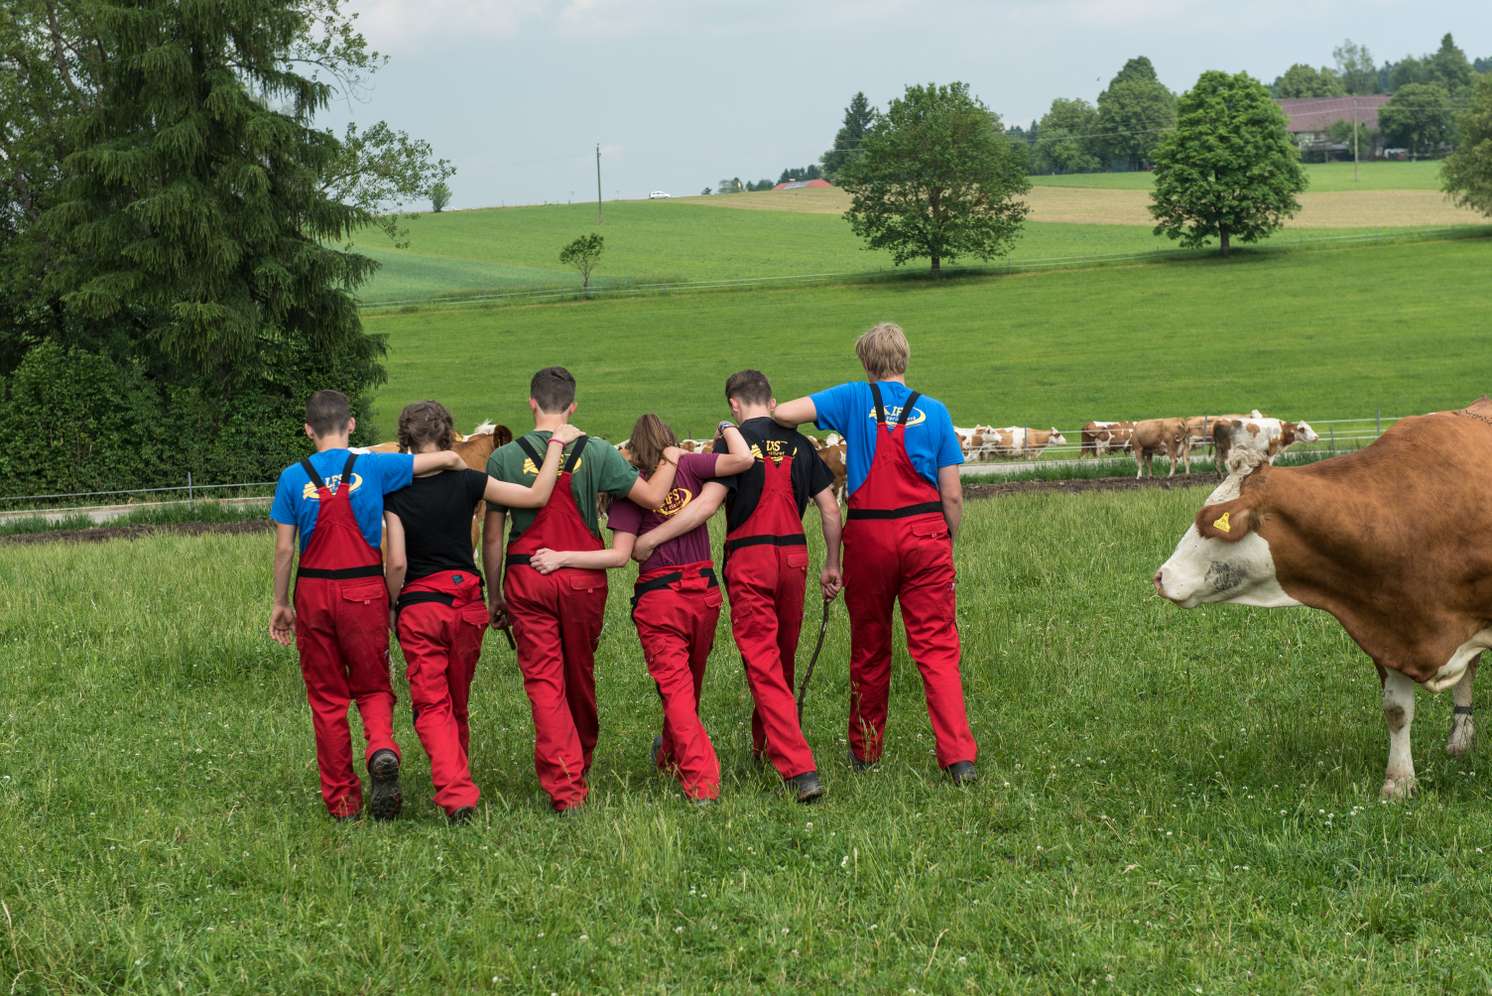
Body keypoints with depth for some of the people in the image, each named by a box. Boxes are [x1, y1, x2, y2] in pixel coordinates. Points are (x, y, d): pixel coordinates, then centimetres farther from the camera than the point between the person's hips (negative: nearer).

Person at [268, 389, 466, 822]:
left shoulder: (294, 477, -2)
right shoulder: (374, 467, -3)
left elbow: (284, 549, 0)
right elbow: (449, 458, -2)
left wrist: (280, 603, 10)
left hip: (313, 592, 0)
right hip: (365, 591, 0)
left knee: (327, 697, 11)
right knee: (373, 687, 14)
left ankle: (342, 800, 13)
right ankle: (382, 748, -19)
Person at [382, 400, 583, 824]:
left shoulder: (396, 494, -7)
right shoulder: (466, 483, -6)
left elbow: (396, 563, -11)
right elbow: (537, 496, -9)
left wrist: (392, 605, 5)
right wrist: (557, 443, 0)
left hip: (418, 606, -2)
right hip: (465, 601, 2)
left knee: (431, 707, 0)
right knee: (457, 703, 19)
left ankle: (456, 795, -16)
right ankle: (458, 784, 31)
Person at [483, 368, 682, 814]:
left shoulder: (505, 458, -4)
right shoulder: (596, 452, -4)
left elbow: (491, 535, -2)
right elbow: (652, 496, -8)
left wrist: (494, 595, 8)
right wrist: (669, 460, 12)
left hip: (526, 577, -1)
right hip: (584, 577, 2)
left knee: (543, 681, 0)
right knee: (581, 675, 20)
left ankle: (564, 788, -8)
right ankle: (582, 760, 41)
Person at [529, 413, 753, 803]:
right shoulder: (689, 467, -3)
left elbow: (620, 555, -14)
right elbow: (744, 458, -15)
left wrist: (561, 558, -15)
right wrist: (727, 427, 4)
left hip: (657, 597, -3)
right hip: (704, 591, 3)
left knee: (675, 686, 0)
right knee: (692, 681, 21)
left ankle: (701, 781, -9)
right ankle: (671, 753, 43)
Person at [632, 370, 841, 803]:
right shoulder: (799, 443, 8)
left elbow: (707, 504, -18)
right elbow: (830, 510, 9)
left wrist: (650, 539, -15)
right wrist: (832, 566, 19)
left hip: (749, 560, -5)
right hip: (794, 556, 5)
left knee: (764, 668, -4)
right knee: (783, 661, 19)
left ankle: (799, 770, -15)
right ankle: (764, 747, 36)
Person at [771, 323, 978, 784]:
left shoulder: (855, 398, 2)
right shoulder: (933, 411, 4)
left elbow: (782, 413, -7)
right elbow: (952, 495, 2)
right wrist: (950, 543, 17)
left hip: (868, 534, 0)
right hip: (925, 533, 0)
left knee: (869, 648, 14)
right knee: (937, 647, 0)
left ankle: (865, 751, 27)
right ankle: (959, 756, -11)